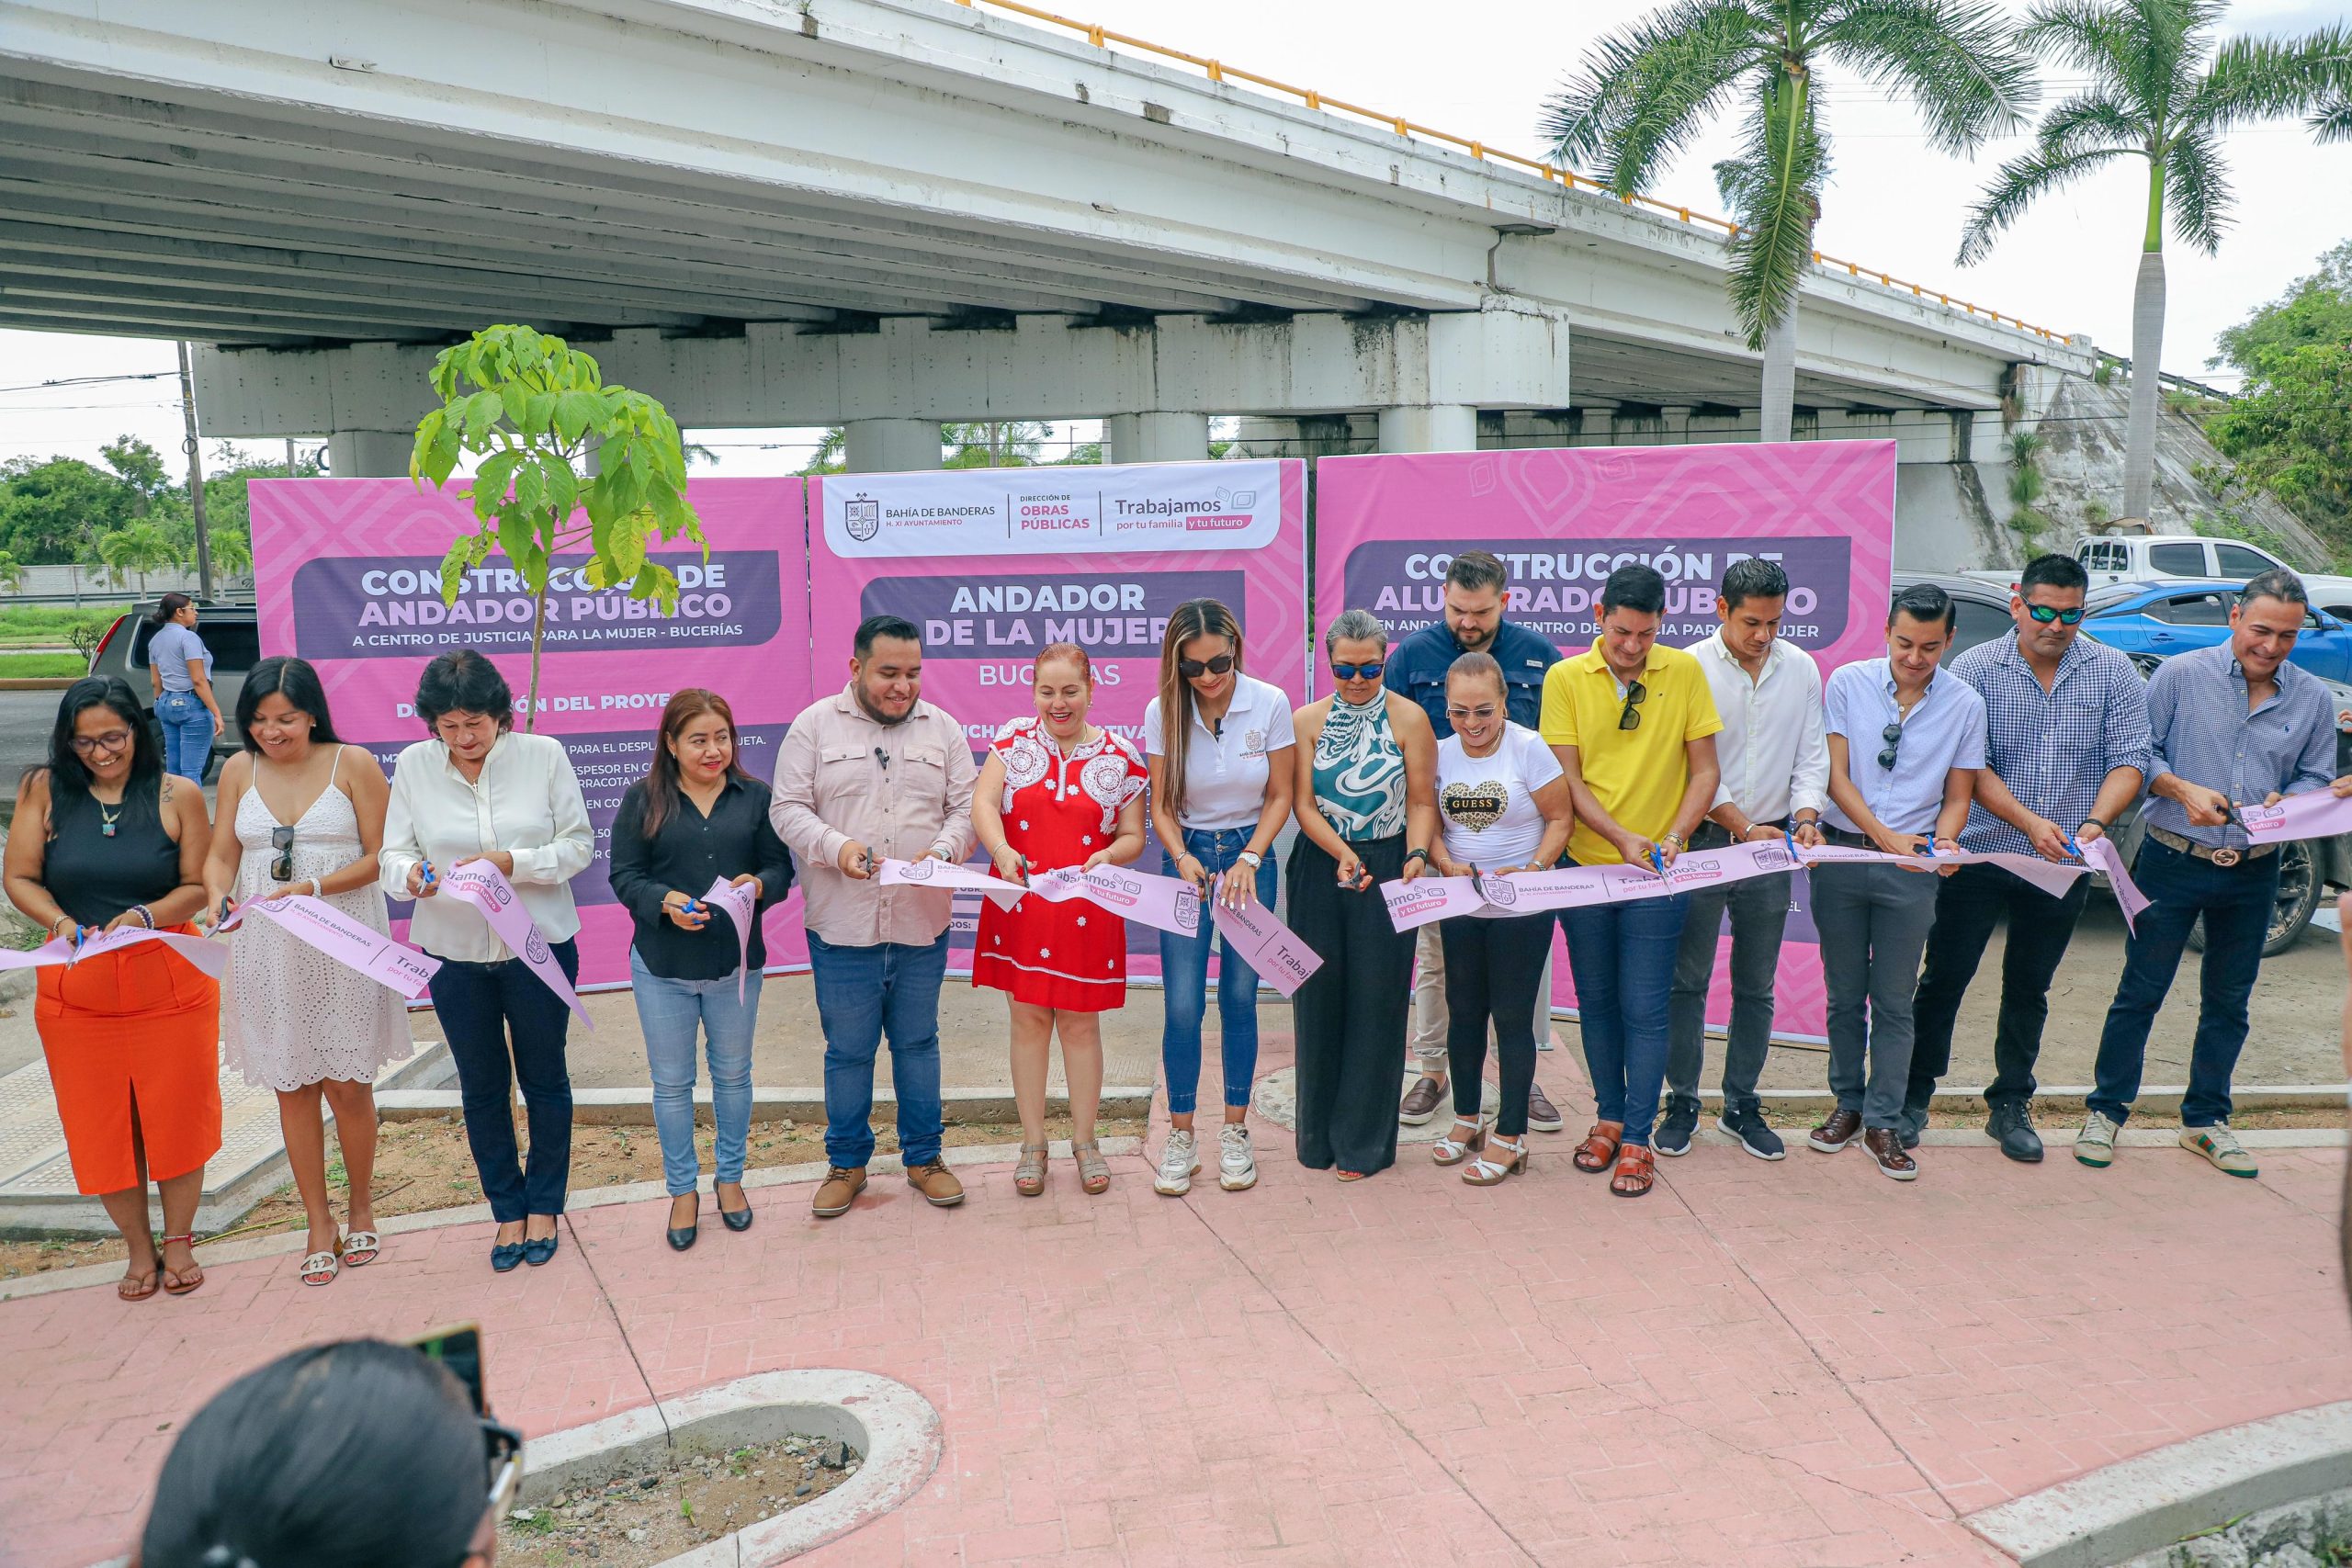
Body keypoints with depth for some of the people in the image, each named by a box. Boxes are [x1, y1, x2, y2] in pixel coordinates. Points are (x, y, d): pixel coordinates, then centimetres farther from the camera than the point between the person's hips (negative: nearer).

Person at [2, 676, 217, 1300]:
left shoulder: (178, 796, -3)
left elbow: (199, 886, -2)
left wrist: (147, 915, -20)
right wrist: (61, 923, -16)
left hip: (168, 982, -1)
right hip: (76, 987, 2)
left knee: (176, 1114, 6)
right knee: (101, 1125, 8)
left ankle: (179, 1243, 24)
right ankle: (140, 1250, 24)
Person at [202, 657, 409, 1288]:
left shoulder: (353, 764, -4)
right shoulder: (238, 770, 6)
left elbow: (379, 856, -6)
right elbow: (220, 853, 8)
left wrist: (313, 888, -19)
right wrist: (217, 895, -13)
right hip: (268, 952, 3)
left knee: (348, 1087, 2)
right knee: (292, 1087, 8)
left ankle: (361, 1209, 24)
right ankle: (320, 1226, 20)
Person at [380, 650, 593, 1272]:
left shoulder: (543, 754, -9)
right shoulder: (413, 766, -4)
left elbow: (578, 845, -7)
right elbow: (393, 853, -3)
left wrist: (513, 863, -23)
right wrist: (411, 875, -26)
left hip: (540, 946, -1)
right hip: (455, 952, 2)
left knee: (544, 1079, 12)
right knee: (482, 1087, 13)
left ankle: (544, 1207, 31)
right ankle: (508, 1210, 30)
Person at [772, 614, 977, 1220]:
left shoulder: (942, 728, 7)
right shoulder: (815, 725, 0)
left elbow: (966, 807, 5)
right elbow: (788, 809, -3)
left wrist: (944, 848, -15)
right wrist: (837, 847, -20)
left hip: (921, 923, 2)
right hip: (841, 925, -2)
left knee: (918, 1043, 13)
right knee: (848, 1050, 8)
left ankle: (923, 1157, 28)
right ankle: (847, 1162, 25)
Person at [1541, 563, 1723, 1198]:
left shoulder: (1685, 672, -2)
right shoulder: (1564, 678, -3)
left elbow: (1705, 770, 1)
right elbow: (1566, 779, -5)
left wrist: (1674, 836, -14)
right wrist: (1620, 837, -18)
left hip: (1657, 875, -1)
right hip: (1586, 864, 1)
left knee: (1644, 1009, 0)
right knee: (1596, 1002, 12)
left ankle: (1637, 1139, 10)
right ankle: (1610, 1117, 28)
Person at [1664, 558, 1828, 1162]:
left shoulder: (1801, 669, 5)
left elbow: (1812, 755, 7)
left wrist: (1806, 818, -10)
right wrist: (1744, 826, -16)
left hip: (1772, 845, 3)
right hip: (1703, 840, -3)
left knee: (1755, 987, 11)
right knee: (1688, 979, 3)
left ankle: (1742, 1106, 22)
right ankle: (1682, 1103, 14)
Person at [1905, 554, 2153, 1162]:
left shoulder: (2113, 672, 1)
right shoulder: (1976, 668, -5)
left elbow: (2129, 758, -4)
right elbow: (1972, 767, -11)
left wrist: (2094, 822, -21)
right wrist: (2029, 822, -23)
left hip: (2064, 868, 2)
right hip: (1979, 856, -2)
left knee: (2029, 987, 13)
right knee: (1945, 978, 3)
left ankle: (2010, 1107, 25)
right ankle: (1914, 1096, 16)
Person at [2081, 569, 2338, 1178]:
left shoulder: (2313, 699, 6)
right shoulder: (2181, 675, -4)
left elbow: (2316, 779, 9)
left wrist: (2286, 804, -13)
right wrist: (2184, 790, -18)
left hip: (2254, 872, 3)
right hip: (2173, 860, -3)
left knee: (2228, 1000, 13)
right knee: (2141, 990, 2)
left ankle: (2206, 1118, 27)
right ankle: (2106, 1110, 14)